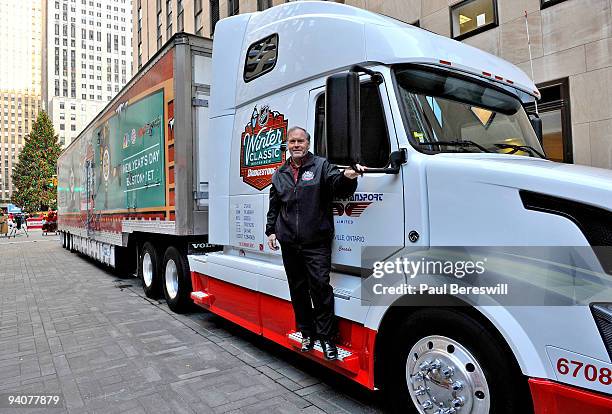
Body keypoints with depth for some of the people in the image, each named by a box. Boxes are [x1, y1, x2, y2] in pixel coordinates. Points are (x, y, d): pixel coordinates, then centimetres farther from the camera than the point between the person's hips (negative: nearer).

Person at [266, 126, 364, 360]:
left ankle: (326, 337, 6)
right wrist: (271, 230, 15)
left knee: (320, 286, -8)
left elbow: (338, 187, -15)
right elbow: (274, 207, 22)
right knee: (298, 290, 12)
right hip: (289, 243, 5)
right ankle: (307, 334, 26)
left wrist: (347, 177, -37)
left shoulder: (321, 166, 1)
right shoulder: (280, 174, 16)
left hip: (316, 242, -5)